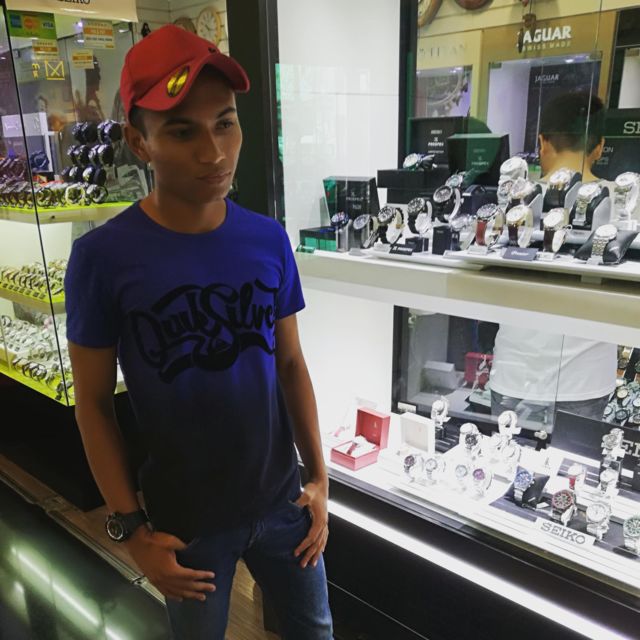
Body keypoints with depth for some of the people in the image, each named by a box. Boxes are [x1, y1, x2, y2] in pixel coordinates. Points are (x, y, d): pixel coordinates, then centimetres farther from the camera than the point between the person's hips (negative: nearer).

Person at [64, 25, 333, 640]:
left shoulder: (269, 240, -9)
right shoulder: (103, 257, -19)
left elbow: (291, 364, 0)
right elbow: (93, 404, -10)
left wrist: (318, 477, 1)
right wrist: (130, 528, -9)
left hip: (281, 500, 3)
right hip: (184, 521, -3)